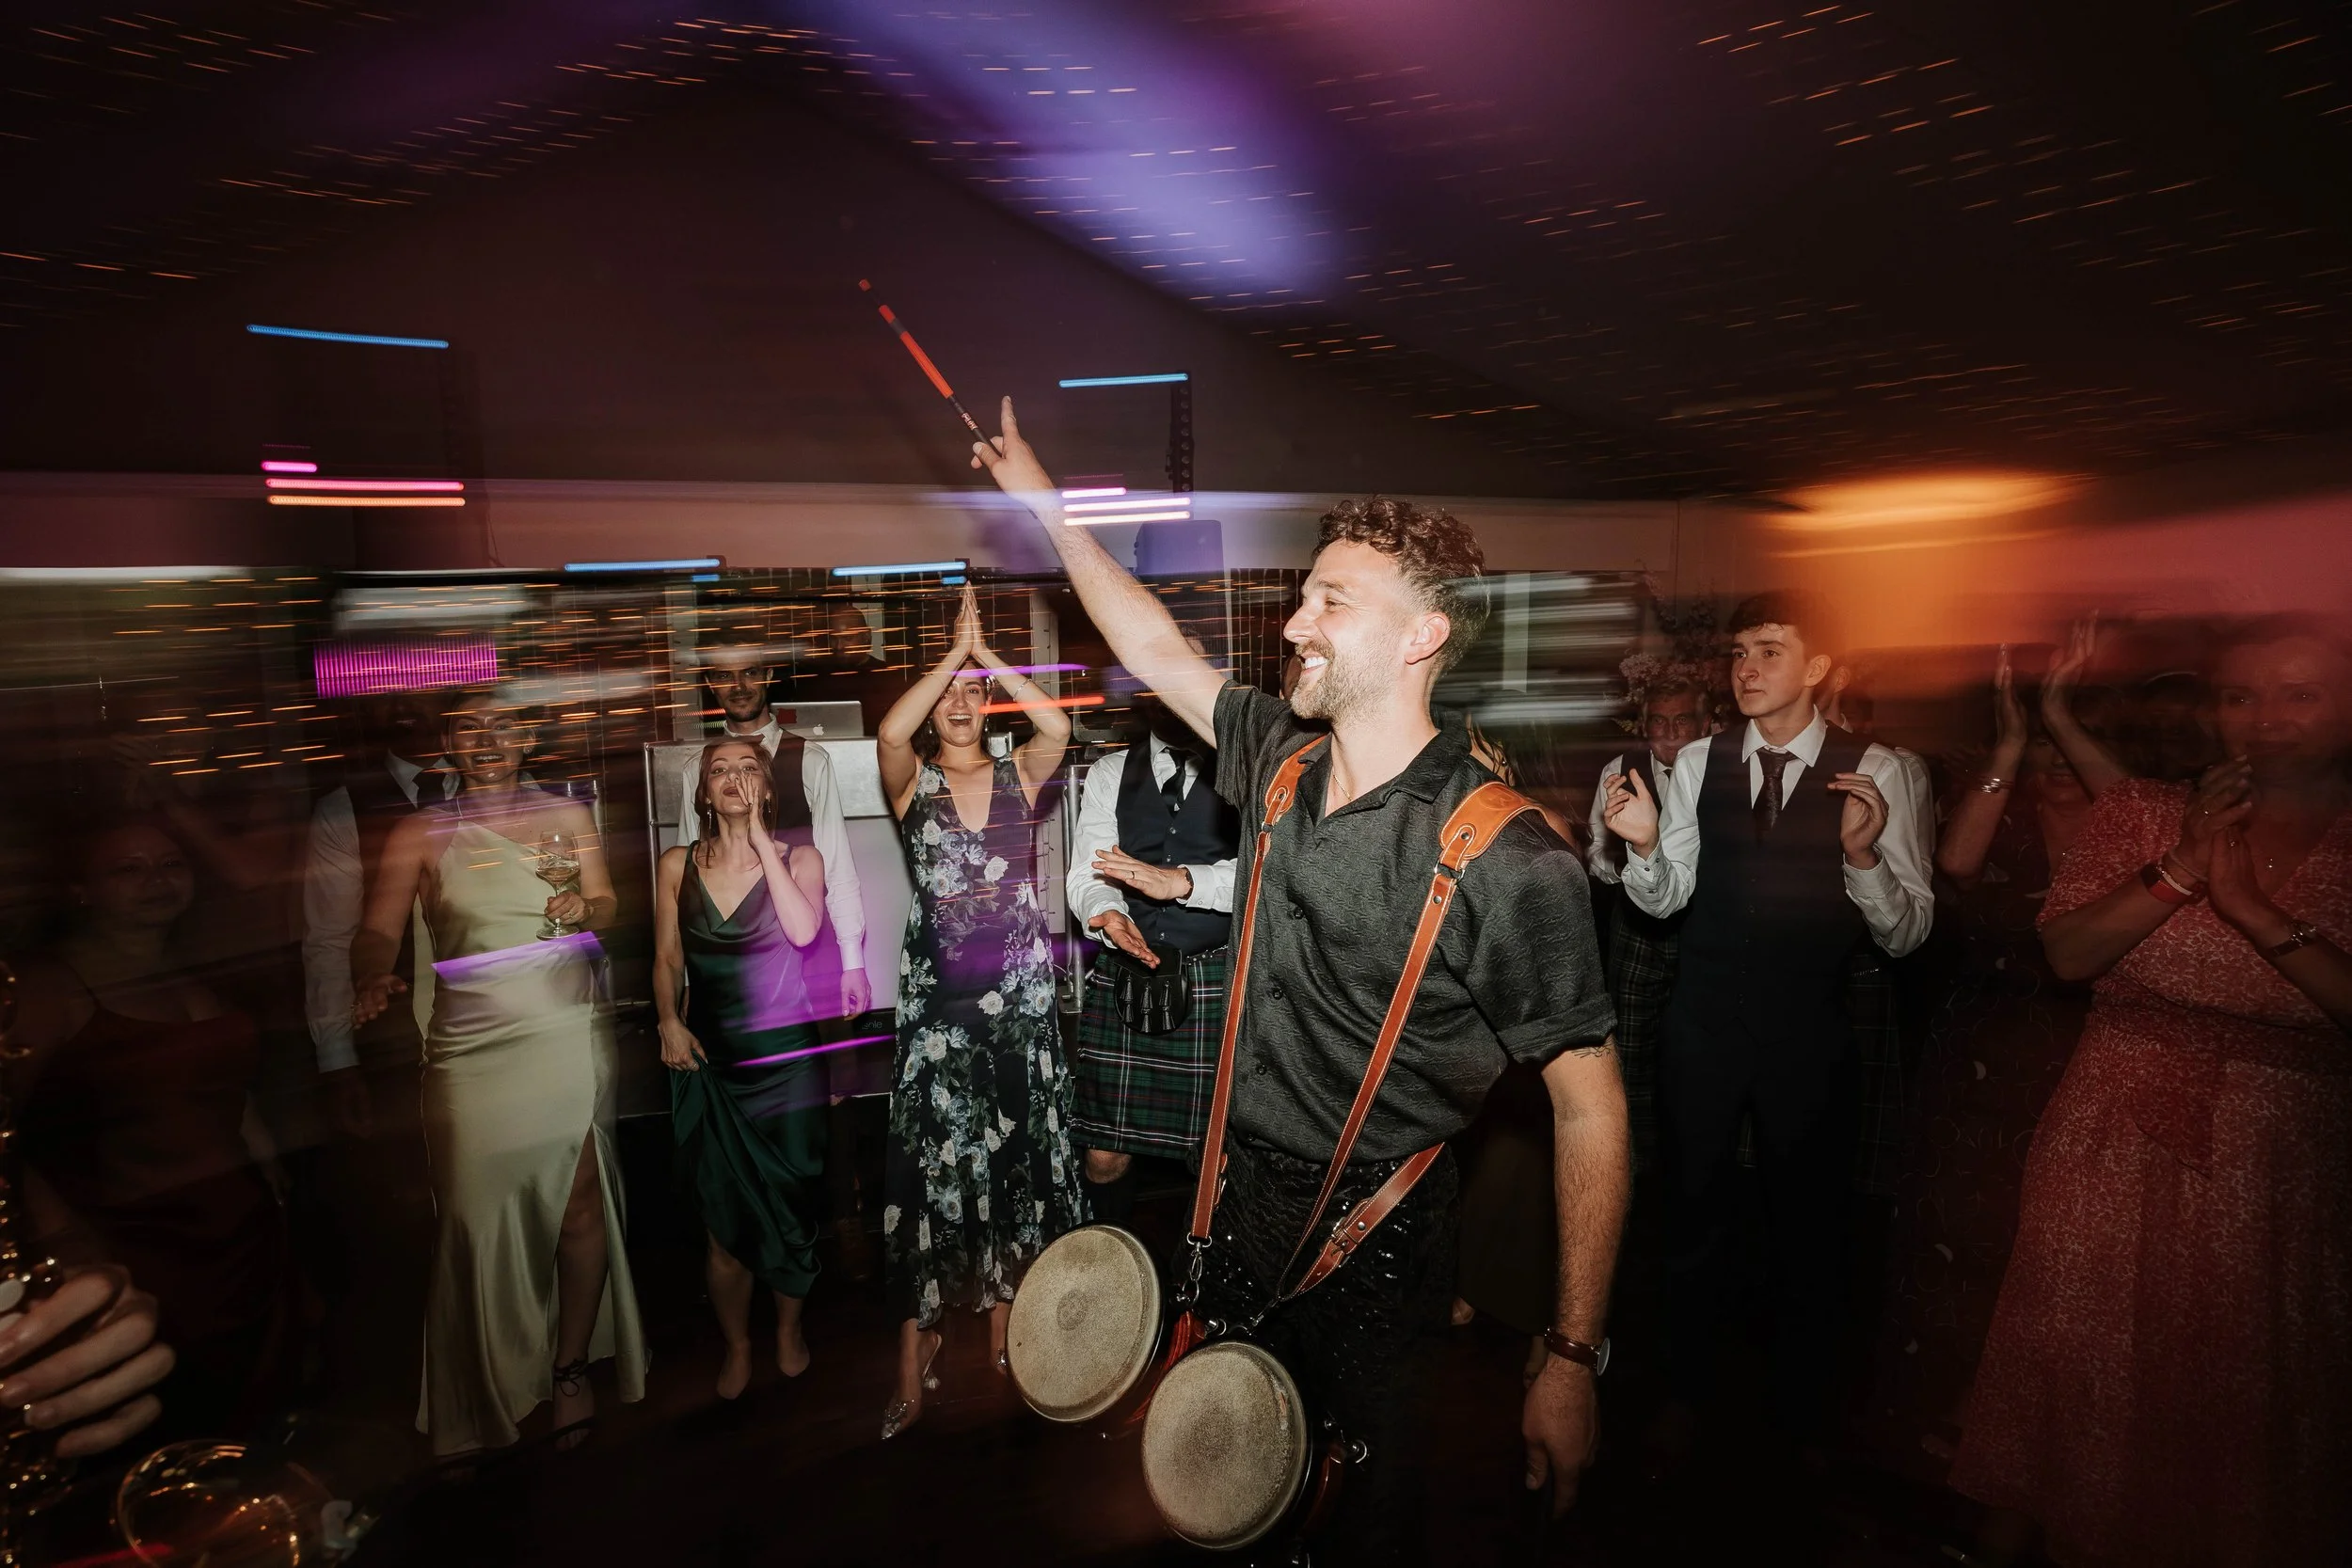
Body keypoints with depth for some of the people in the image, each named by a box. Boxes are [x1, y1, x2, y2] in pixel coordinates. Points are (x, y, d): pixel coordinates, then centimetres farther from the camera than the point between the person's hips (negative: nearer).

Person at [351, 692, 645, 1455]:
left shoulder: (568, 816, 9)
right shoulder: (419, 834, 4)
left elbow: (606, 905, 7)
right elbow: (379, 928, -4)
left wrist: (584, 908, -17)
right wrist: (373, 980, -26)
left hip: (566, 1038, 1)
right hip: (469, 1045, -1)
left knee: (577, 1200, 2)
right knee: (476, 1212, 2)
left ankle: (570, 1365, 20)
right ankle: (493, 1385, 22)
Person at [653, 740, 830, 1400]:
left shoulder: (798, 857, -1)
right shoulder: (678, 865, 4)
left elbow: (803, 930, -21)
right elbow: (667, 960, 10)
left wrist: (759, 837, -17)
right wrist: (669, 1022, -8)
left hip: (786, 1055, -1)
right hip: (708, 1060, 1)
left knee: (790, 1204, 8)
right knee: (724, 1219, 4)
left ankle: (789, 1328, 34)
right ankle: (737, 1345, 27)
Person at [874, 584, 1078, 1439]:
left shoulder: (1018, 774, 6)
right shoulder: (912, 780, 2)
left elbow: (1058, 727, -14)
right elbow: (889, 731, -20)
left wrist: (989, 656, -11)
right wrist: (954, 651, -15)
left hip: (1019, 989, 2)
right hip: (938, 993, -2)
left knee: (1014, 1145, 10)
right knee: (933, 1155, 0)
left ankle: (1002, 1302, 28)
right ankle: (916, 1344, 8)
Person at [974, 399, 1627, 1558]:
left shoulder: (1508, 862, -23)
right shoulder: (1281, 761, -4)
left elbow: (1590, 1111, -18)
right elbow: (1154, 649, 8)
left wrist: (1573, 1358, -18)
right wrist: (1043, 501, 13)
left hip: (1374, 1240, -6)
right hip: (1243, 1197, 6)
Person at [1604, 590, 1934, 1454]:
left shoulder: (1883, 773, -9)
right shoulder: (1697, 761, 1)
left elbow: (1907, 930, -11)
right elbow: (1666, 898, 1)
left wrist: (1863, 853, -29)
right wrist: (1643, 843, -20)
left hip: (1809, 1036, -2)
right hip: (1700, 1028, 2)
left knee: (1808, 1230, 15)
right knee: (1694, 1216, 16)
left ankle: (1800, 1421, 39)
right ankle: (1686, 1390, 40)